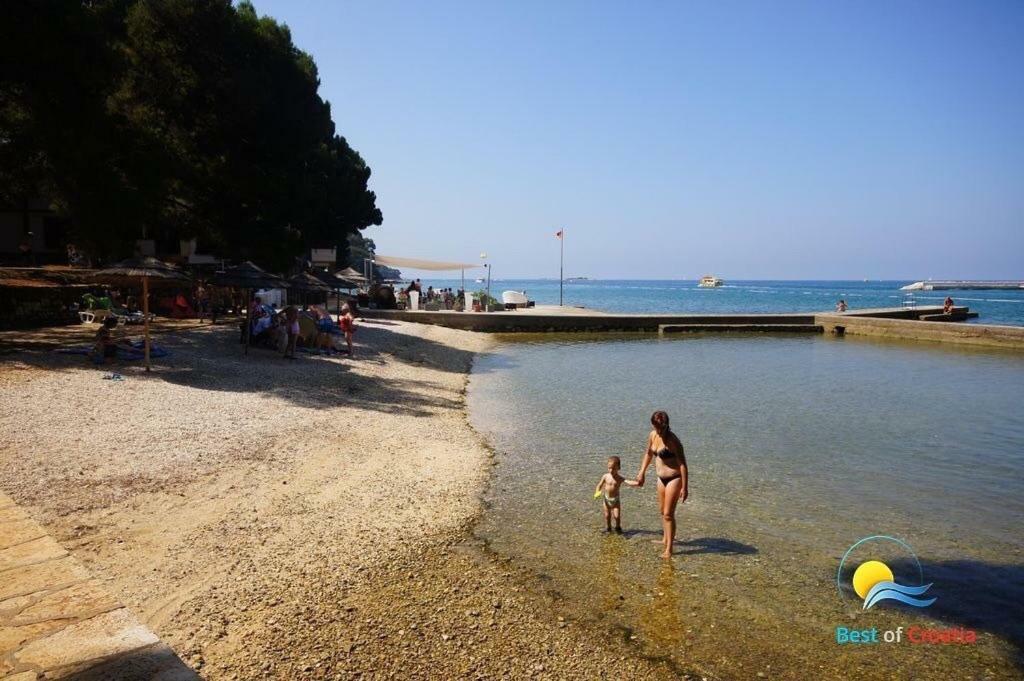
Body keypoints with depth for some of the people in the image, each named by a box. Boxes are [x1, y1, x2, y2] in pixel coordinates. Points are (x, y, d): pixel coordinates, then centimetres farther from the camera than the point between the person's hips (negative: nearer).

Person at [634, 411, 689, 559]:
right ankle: (665, 539, 41)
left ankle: (669, 549, 3)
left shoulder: (672, 440, -23)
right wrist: (641, 473, 18)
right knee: (662, 511, 21)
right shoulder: (653, 435, -1)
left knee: (668, 514, -6)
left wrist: (685, 487, -24)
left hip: (674, 479, -8)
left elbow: (682, 464, -23)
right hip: (662, 478, 8)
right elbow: (648, 454, 16)